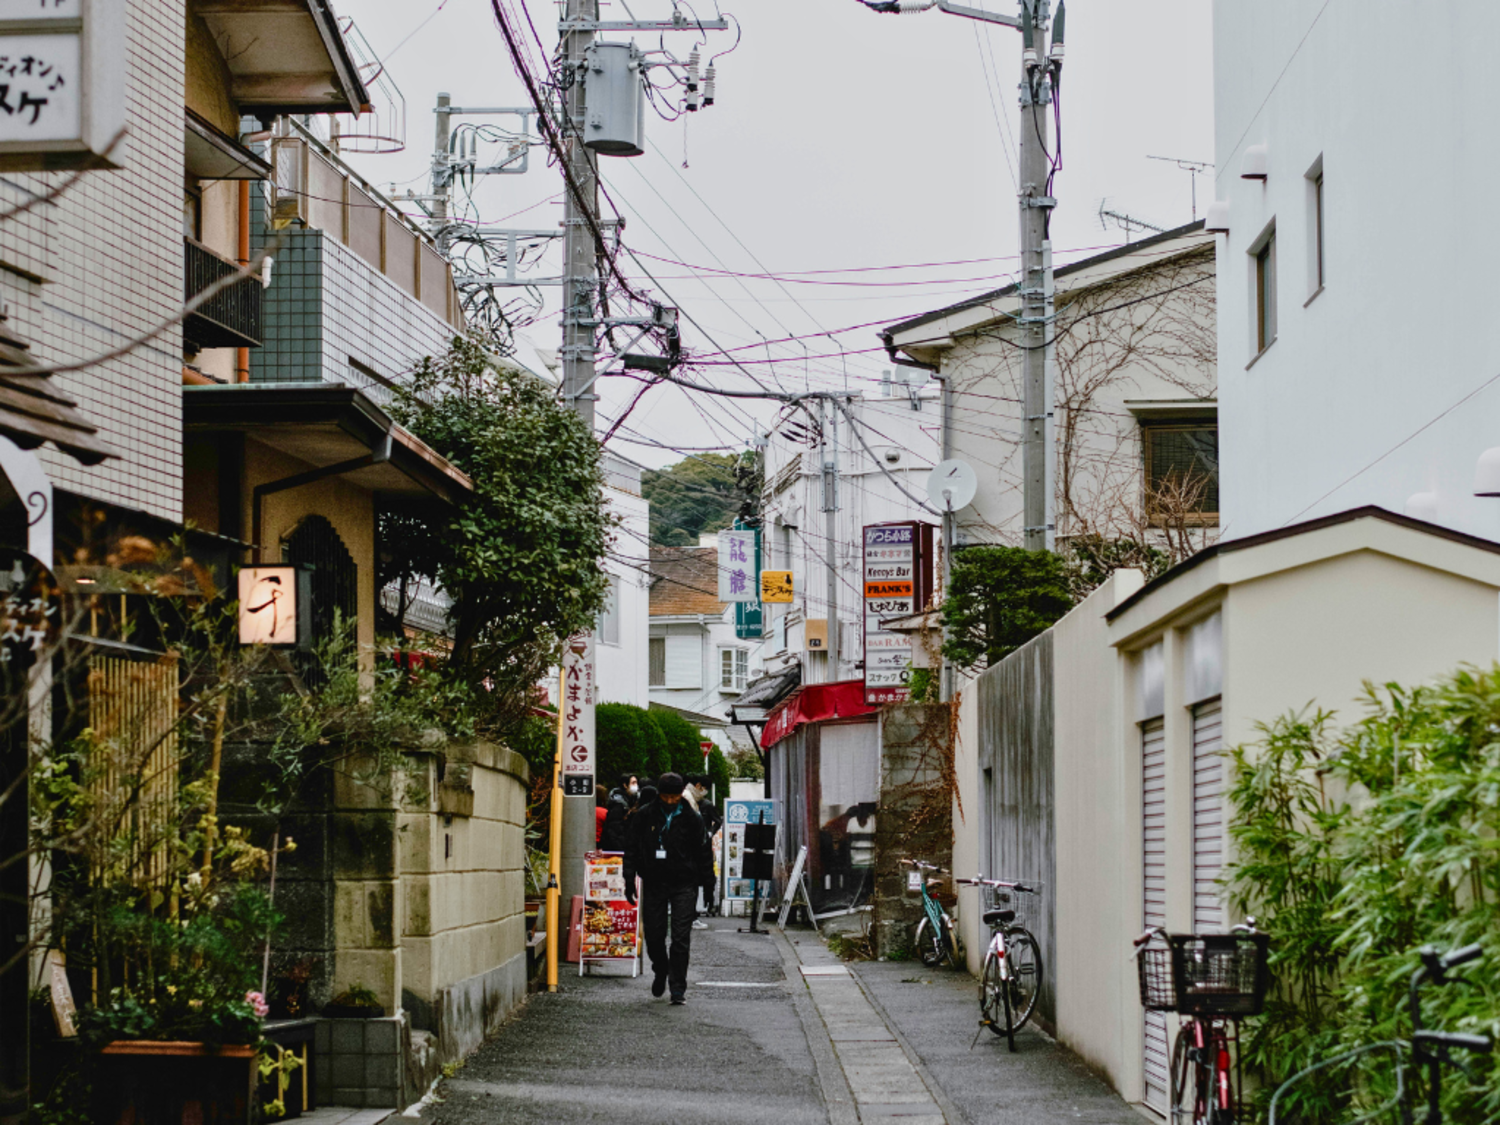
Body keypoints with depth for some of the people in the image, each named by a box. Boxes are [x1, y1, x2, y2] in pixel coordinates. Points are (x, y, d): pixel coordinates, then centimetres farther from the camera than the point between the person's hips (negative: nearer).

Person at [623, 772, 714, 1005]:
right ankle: (660, 971, 33)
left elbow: (704, 853, 7)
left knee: (681, 937, -7)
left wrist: (708, 885, 5)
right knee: (654, 935, 5)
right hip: (654, 883, 2)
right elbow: (632, 848, 7)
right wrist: (630, 879, -1)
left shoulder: (692, 818, 1)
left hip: (684, 884, -1)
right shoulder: (644, 816, 2)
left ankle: (677, 987, -4)